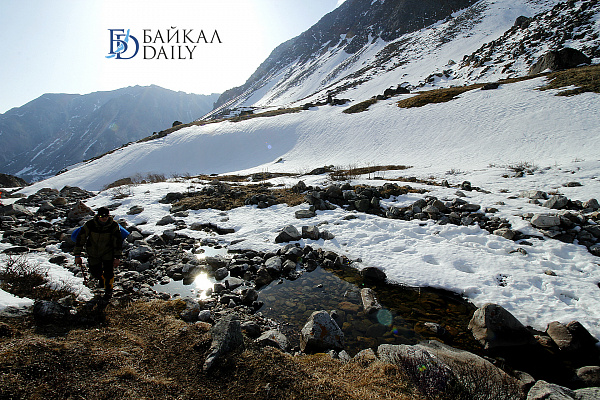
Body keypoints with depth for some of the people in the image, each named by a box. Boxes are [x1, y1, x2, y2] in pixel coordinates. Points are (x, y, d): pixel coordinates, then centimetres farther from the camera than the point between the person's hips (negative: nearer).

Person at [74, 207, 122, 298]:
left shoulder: (114, 226, -17)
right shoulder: (90, 225, -18)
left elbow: (118, 242, -10)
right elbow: (80, 239, -8)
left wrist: (117, 257, -12)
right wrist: (77, 255, -9)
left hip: (108, 252, -1)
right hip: (93, 252, 1)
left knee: (108, 271, -9)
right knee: (96, 273, 4)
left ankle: (108, 289, 17)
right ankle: (101, 278, 42)